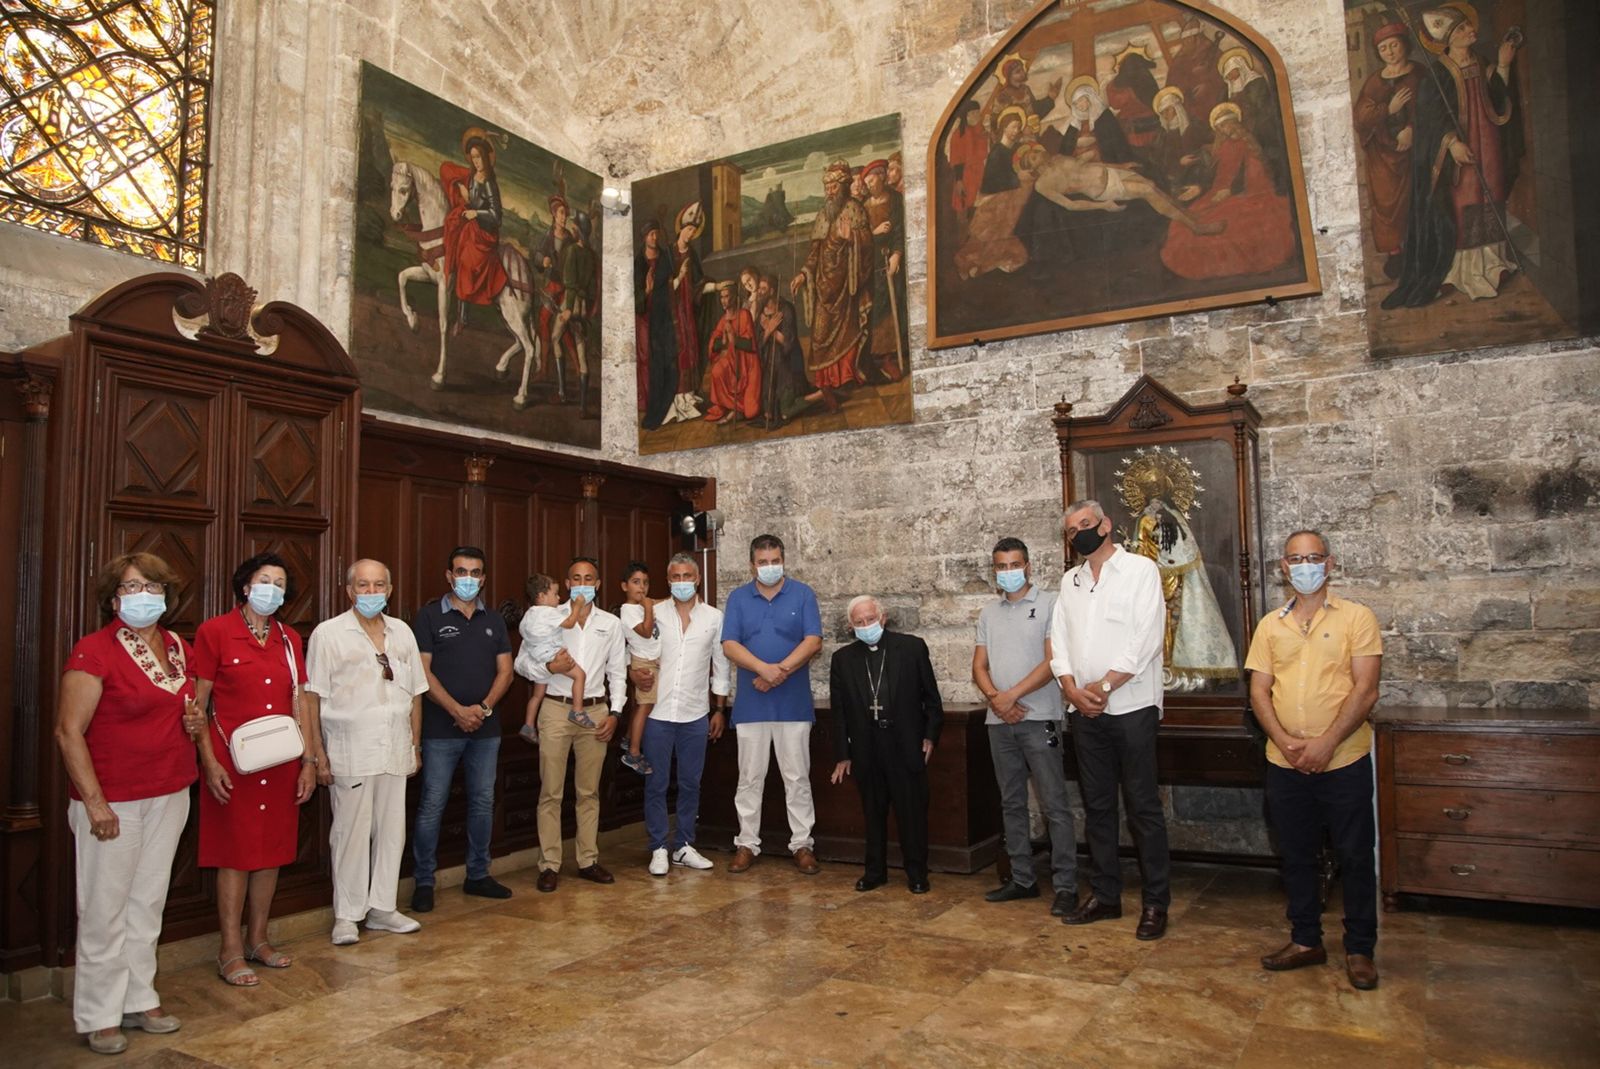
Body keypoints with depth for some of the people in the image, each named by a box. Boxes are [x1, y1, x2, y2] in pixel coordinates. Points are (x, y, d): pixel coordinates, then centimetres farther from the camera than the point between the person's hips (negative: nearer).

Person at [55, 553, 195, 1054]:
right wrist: (95, 802, -16)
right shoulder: (94, 650, -12)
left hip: (170, 795, 6)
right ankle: (98, 1017, 19)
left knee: (148, 903, 15)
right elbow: (68, 731, -14)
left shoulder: (179, 649, 7)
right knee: (105, 909, 4)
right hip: (113, 800, -6)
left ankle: (139, 1001, 28)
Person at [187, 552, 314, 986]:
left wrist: (309, 759, 7)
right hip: (232, 761, -5)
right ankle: (230, 951, 15)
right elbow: (197, 705, -5)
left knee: (272, 851, 11)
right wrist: (209, 762, -12)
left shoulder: (289, 639, 9)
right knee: (235, 853, 2)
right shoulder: (215, 632, -5)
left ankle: (258, 939, 26)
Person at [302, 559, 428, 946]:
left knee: (392, 830, 10)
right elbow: (312, 698, -6)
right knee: (351, 832, 2)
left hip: (395, 751, 5)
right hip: (350, 751, -4)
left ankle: (382, 908, 23)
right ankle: (347, 915, 16)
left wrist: (415, 746, 11)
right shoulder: (328, 633, -4)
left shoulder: (402, 632, 10)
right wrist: (318, 755, -10)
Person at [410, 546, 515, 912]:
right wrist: (458, 710, -15)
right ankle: (423, 882, 11)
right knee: (432, 806, 0)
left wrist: (484, 707, -9)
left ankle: (478, 875, 23)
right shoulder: (429, 615, -2)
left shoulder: (493, 620, 11)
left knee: (483, 803, 10)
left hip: (485, 729, 4)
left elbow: (505, 670, 7)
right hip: (441, 728, -4)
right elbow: (422, 671, -8)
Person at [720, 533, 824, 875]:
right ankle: (747, 844, 17)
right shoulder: (738, 598, 5)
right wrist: (765, 669, -19)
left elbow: (813, 641, -6)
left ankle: (802, 844, 14)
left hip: (793, 702, -1)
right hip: (751, 702, 1)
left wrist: (781, 672, -16)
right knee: (750, 777, 8)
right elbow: (729, 645, -4)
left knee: (797, 777, 5)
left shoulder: (802, 594, 2)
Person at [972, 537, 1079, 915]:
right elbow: (979, 665, 10)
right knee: (1012, 804, 11)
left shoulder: (1049, 604, -3)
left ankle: (1065, 885, 2)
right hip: (999, 720, 6)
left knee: (1055, 805, -4)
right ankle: (1022, 879, 20)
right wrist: (994, 698, -9)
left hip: (1039, 719, -6)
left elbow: (1053, 661, -11)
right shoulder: (988, 613, 14)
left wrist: (1013, 695, -14)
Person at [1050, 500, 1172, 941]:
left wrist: (1104, 686, -14)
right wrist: (1073, 689, -7)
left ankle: (1156, 903, 11)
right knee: (1097, 806, 11)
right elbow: (1059, 640, 9)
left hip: (1131, 707, -5)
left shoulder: (1140, 570, -3)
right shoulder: (1070, 581, 14)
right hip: (1086, 711, 6)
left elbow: (1146, 637, -12)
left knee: (1143, 806, 0)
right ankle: (1104, 895, 22)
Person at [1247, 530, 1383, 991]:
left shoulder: (1356, 617, -3)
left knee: (1355, 857, 6)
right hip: (1284, 764, 4)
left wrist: (1326, 744, -18)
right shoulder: (1270, 625, 8)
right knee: (1297, 856, 13)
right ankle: (1305, 940, 27)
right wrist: (1286, 742, -12)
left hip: (1344, 762, -3)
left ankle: (1359, 949, 21)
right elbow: (1259, 692, 4)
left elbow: (1365, 691, -10)